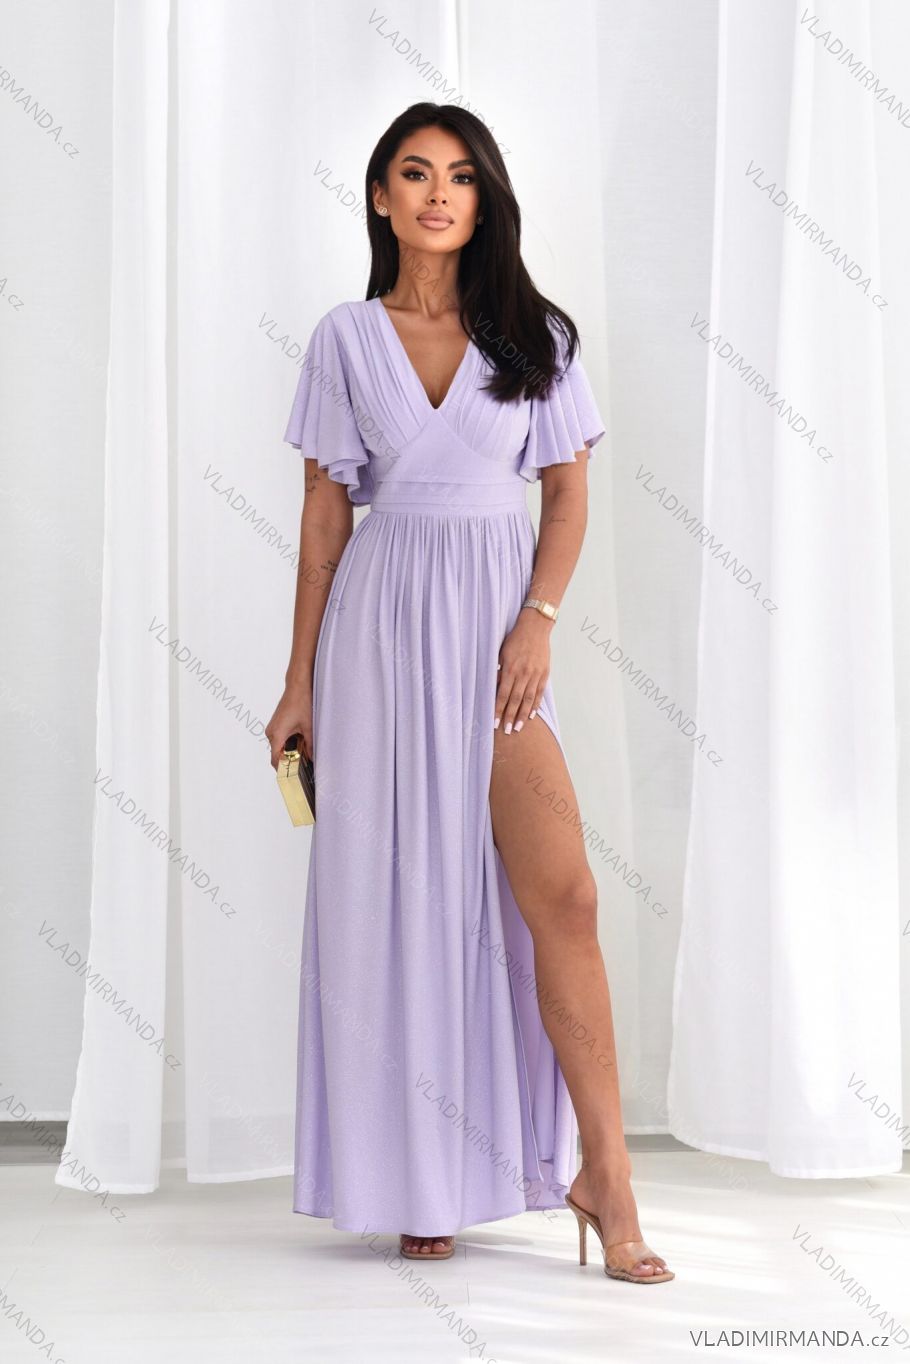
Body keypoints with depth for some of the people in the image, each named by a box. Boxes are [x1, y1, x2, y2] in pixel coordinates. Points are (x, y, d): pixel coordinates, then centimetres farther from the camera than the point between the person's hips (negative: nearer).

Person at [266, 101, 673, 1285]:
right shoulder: (347, 337, 6)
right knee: (395, 897, 2)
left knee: (560, 895, -11)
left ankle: (604, 1173, 0)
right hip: (382, 621, 0)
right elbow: (326, 510, 6)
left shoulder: (534, 334, 6)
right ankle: (420, 1180, 14)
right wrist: (301, 680, 4)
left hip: (498, 621, 0)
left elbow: (569, 492, 6)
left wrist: (538, 621, -9)